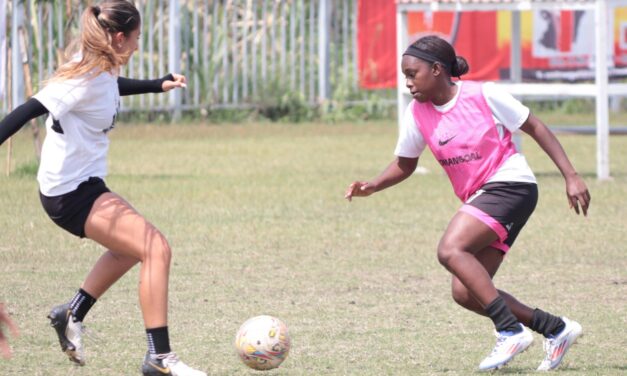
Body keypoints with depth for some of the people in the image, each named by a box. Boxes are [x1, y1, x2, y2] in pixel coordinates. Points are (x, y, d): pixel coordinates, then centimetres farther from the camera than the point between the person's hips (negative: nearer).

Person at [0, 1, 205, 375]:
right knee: (156, 248, -19)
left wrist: (158, 85, 40)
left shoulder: (101, 72, 7)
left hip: (85, 184, 11)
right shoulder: (85, 79, -21)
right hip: (71, 192, -11)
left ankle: (73, 315, 36)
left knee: (134, 245, 31)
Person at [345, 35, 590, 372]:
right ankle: (556, 329, 7)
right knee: (464, 293, -4)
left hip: (509, 184, -7)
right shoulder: (417, 114, 3)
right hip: (478, 198, 7)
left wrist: (571, 176, -5)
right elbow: (404, 164, 16)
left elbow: (535, 128, -3)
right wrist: (373, 186, -4)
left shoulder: (483, 95, -11)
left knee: (450, 249, -27)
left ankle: (511, 331, -26)